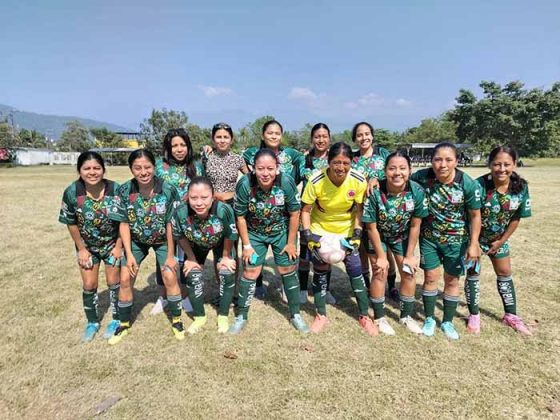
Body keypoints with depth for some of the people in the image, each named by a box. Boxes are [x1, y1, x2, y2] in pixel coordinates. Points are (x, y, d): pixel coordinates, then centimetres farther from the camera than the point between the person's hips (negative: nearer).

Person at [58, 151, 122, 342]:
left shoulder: (116, 190, -23)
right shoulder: (72, 192, -19)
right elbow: (71, 223, -7)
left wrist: (119, 246, -10)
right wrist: (81, 249, -4)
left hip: (112, 243, -1)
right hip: (87, 245, 1)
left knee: (113, 282, 7)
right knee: (89, 285, 7)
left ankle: (116, 319, 27)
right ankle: (92, 322, 29)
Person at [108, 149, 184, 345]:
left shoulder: (168, 189, -25)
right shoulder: (124, 191, -19)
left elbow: (170, 223, -19)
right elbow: (124, 223, -11)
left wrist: (170, 255, -13)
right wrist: (129, 254, -14)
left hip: (162, 240, -2)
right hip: (136, 240, 2)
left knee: (170, 277, -10)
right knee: (125, 279, 0)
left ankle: (176, 320, 14)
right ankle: (124, 324, 23)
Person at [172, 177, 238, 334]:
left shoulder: (224, 210, -43)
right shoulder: (180, 213, -37)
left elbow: (230, 236, -21)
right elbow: (180, 237, -13)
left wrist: (225, 257, -8)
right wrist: (191, 258, -3)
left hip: (221, 243, -1)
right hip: (195, 245, 2)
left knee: (227, 274, -9)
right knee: (192, 276, -1)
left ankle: (223, 316, 15)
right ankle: (199, 317, 22)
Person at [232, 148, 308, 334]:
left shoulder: (287, 183, -27)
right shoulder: (244, 185, -27)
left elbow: (294, 215, -13)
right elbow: (240, 217, -14)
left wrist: (291, 243, -7)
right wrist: (246, 245, -9)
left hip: (281, 232, 0)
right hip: (254, 233, 0)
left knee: (288, 270, 6)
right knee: (250, 272, 1)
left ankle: (295, 314, 25)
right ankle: (241, 316, 20)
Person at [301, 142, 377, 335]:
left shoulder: (359, 181, -21)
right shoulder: (316, 181, -25)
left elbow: (358, 210, -8)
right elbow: (306, 210, -14)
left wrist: (357, 234, -15)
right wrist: (308, 235, -22)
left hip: (347, 231, 1)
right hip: (320, 230, -1)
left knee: (355, 270, 1)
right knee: (320, 270, 2)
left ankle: (364, 316, 20)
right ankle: (321, 315, 21)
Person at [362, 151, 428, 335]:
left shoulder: (417, 192, -25)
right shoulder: (374, 192, -33)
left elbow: (415, 226, -13)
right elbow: (372, 227, -21)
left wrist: (410, 255, -7)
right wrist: (381, 256, -14)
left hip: (402, 236, 3)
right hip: (377, 236, -3)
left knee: (408, 273, 4)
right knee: (380, 273, -5)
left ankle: (406, 316, 26)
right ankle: (379, 318, 16)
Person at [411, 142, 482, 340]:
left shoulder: (468, 184, -19)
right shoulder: (422, 177, -18)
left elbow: (475, 215, -10)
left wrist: (473, 244, -10)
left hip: (456, 240, 0)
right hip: (429, 237, 1)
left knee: (452, 280, 11)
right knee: (430, 277, 8)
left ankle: (448, 321, 30)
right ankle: (429, 319, 27)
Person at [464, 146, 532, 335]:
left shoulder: (521, 187, -16)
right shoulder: (479, 185, -29)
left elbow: (516, 218, -4)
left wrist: (502, 241, -1)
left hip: (499, 238, 4)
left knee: (504, 273, 15)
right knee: (473, 273, 4)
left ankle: (511, 315, 33)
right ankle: (474, 315, 20)